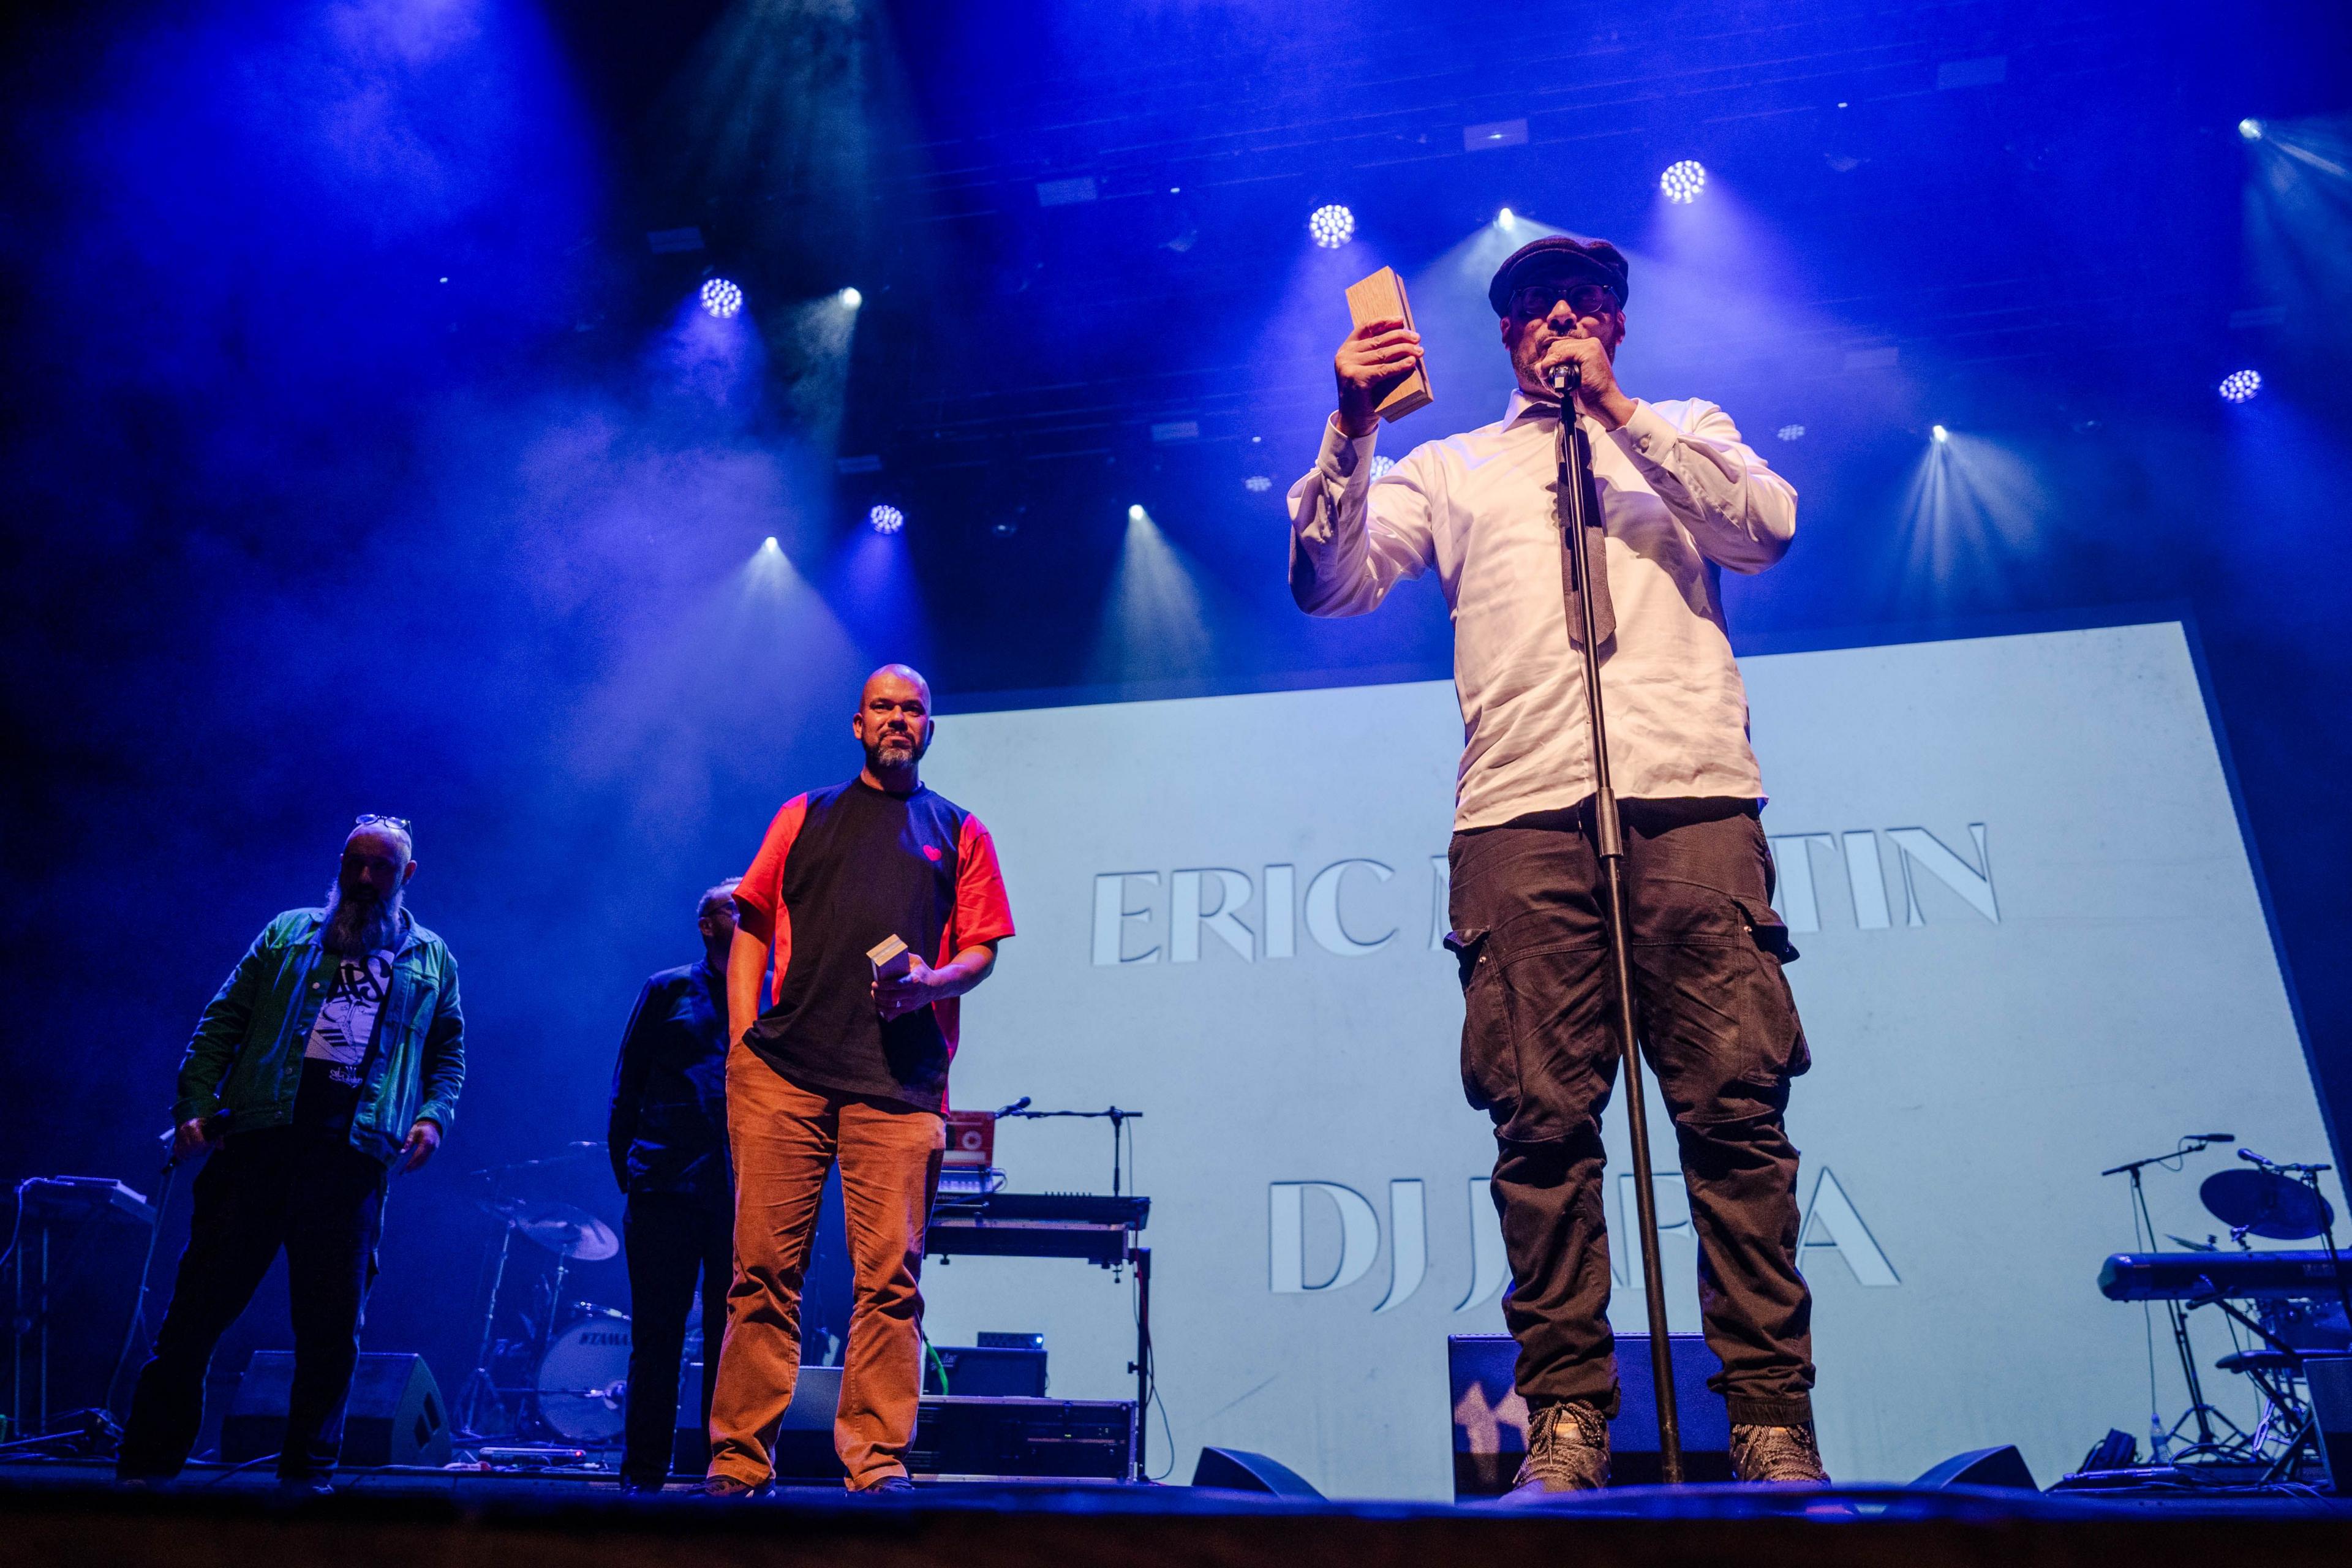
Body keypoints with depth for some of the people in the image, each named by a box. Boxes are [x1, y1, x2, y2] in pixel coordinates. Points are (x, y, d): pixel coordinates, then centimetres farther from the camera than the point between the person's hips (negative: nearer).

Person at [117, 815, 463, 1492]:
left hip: (353, 1153, 0)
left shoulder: (432, 960, 16)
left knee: (332, 1325, 2)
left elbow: (449, 1053, 16)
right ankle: (149, 1460, 16)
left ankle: (308, 1473, 13)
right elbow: (222, 1022, 9)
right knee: (202, 1298, 2)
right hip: (260, 1135, 0)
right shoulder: (288, 933, 15)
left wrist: (433, 1116, -2)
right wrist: (197, 1104, -3)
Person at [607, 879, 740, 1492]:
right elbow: (626, 1086, 8)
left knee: (733, 1337, 4)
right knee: (656, 1335, 5)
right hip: (666, 1189, -1)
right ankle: (641, 1474, 16)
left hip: (746, 1195, 1)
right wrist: (628, 1172, 1)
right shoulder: (667, 991, 8)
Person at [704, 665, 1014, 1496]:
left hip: (900, 1081, 0)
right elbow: (752, 930, 16)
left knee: (889, 1276, -5)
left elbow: (981, 951, 12)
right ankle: (738, 1459, 8)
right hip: (783, 1069, 1)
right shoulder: (804, 816, 20)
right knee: (763, 1268, -1)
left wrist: (928, 983, -10)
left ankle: (879, 1461, 3)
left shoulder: (959, 832, 18)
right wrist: (742, 1038, 4)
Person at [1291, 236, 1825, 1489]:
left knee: (1737, 1105, -7)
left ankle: (1774, 1421, 1)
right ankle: (1565, 1421, 0)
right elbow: (1326, 584, 11)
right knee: (1544, 1120, -7)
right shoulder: (1449, 467, 25)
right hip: (1520, 810, 0)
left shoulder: (1686, 430, 27)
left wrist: (1621, 414, 5)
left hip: (1692, 791, 0)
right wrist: (1351, 430, -3)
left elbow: (1768, 530, 7)